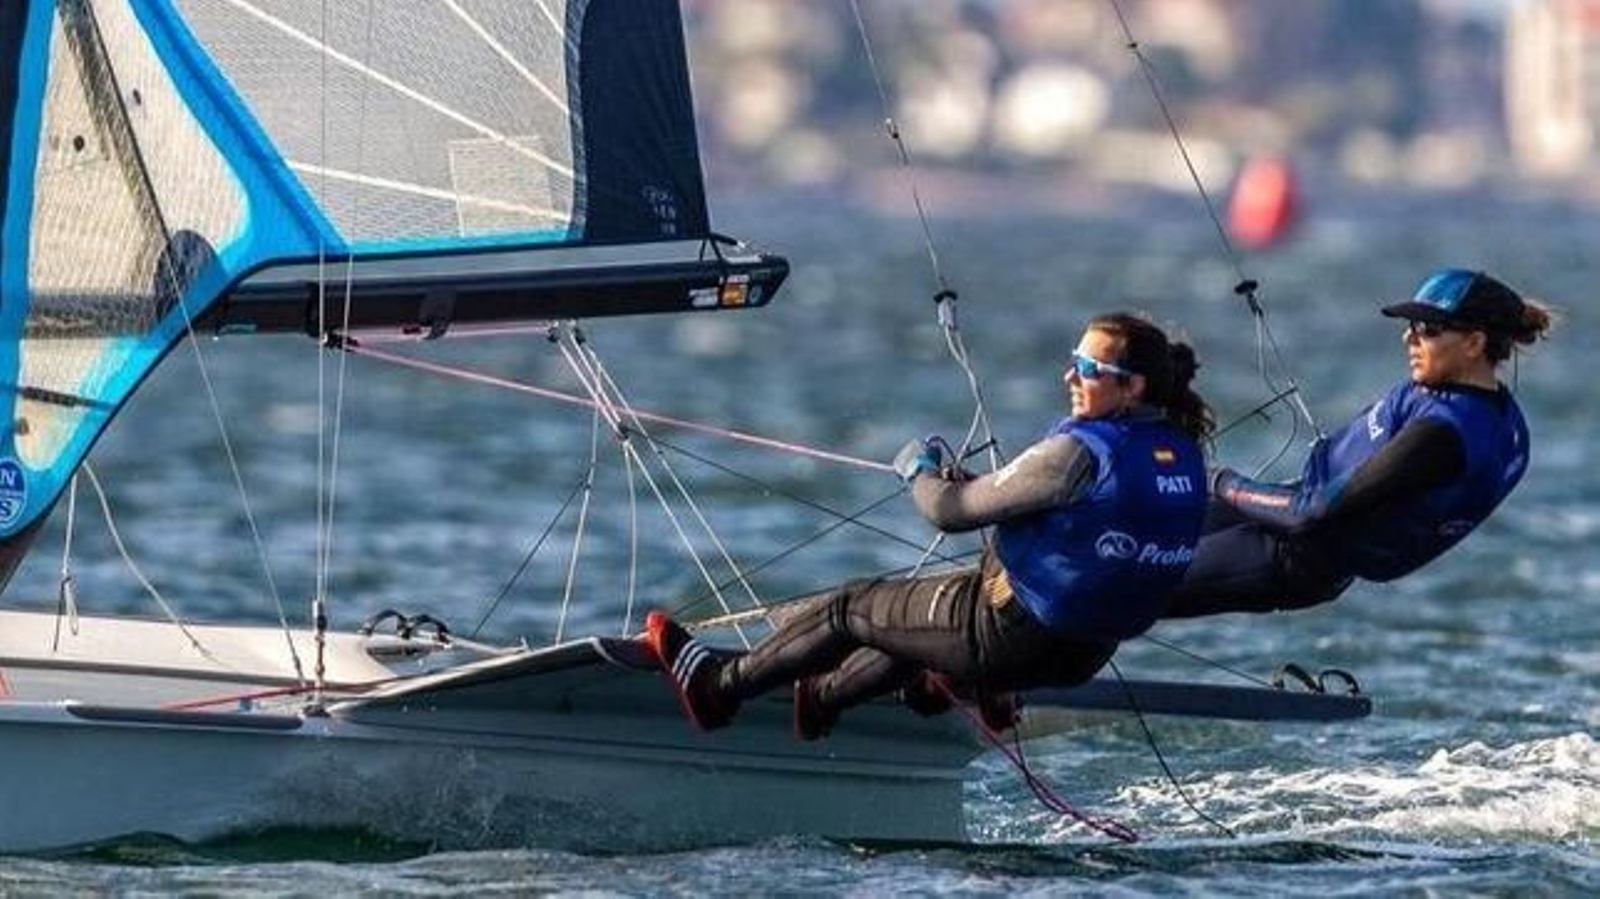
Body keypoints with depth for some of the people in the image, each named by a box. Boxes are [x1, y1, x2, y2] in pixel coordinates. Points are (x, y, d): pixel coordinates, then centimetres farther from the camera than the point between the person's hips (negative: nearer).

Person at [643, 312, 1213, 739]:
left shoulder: (1081, 452, -26)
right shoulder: (1183, 456, -1)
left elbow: (949, 512, -18)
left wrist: (919, 470, 5)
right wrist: (973, 486, 13)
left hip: (1011, 635, -8)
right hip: (1084, 655, 8)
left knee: (845, 610, 14)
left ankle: (716, 688, 33)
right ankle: (823, 697, 54)